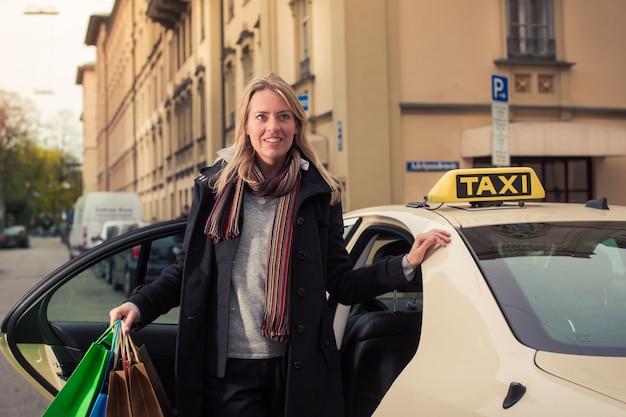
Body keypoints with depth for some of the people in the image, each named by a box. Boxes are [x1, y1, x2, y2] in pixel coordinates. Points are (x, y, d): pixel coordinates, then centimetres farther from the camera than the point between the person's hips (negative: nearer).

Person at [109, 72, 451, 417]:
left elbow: (342, 285, 2)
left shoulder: (319, 194, 3)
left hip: (299, 367, 0)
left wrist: (407, 263, -8)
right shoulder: (214, 187, 5)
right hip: (228, 368, 0)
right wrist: (139, 305, -8)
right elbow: (188, 269, 7)